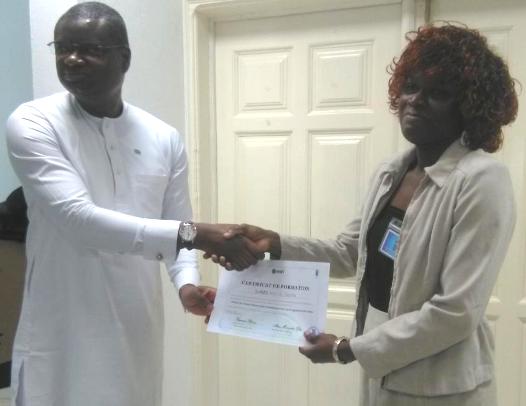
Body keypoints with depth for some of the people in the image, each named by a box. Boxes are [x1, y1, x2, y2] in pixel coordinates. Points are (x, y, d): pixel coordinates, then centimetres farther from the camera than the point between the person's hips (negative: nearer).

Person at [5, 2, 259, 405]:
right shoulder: (32, 124, -10)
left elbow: (177, 227, 7)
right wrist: (192, 234, -29)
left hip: (138, 333, 4)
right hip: (61, 337, -3)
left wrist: (188, 283, -13)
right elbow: (77, 218, -23)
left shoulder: (165, 139, 2)